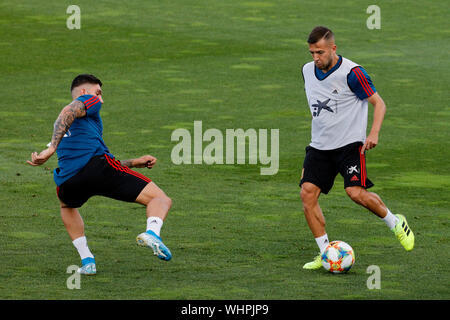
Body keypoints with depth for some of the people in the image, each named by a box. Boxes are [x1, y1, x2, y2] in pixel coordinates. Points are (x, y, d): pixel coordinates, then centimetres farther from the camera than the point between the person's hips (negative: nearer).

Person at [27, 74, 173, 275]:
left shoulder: (62, 128, 39)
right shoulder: (89, 101, 17)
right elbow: (68, 112, -8)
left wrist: (135, 162, 38)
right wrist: (52, 148, -19)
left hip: (67, 181, 6)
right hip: (97, 164, -6)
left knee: (67, 207, 41)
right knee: (162, 200, -1)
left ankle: (87, 260, 23)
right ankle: (152, 232, -34)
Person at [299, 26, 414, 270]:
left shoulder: (351, 72, -13)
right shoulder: (308, 71, 7)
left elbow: (378, 103, -8)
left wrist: (374, 134, -22)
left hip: (350, 144, -6)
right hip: (319, 147, 6)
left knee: (356, 192, -21)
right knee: (307, 193, -10)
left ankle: (396, 223, 7)